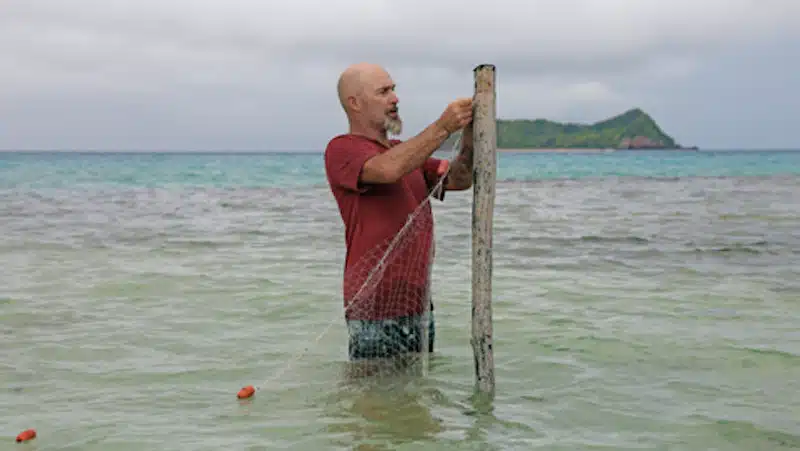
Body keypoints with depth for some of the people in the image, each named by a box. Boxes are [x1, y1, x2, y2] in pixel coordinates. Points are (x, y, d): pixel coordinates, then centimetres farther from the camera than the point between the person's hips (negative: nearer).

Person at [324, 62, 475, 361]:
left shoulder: (406, 151, 20)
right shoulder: (342, 149, -7)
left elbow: (458, 180, 8)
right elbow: (388, 169, -27)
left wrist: (469, 139, -10)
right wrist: (443, 127, -27)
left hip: (418, 303, 8)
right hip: (377, 307, -8)